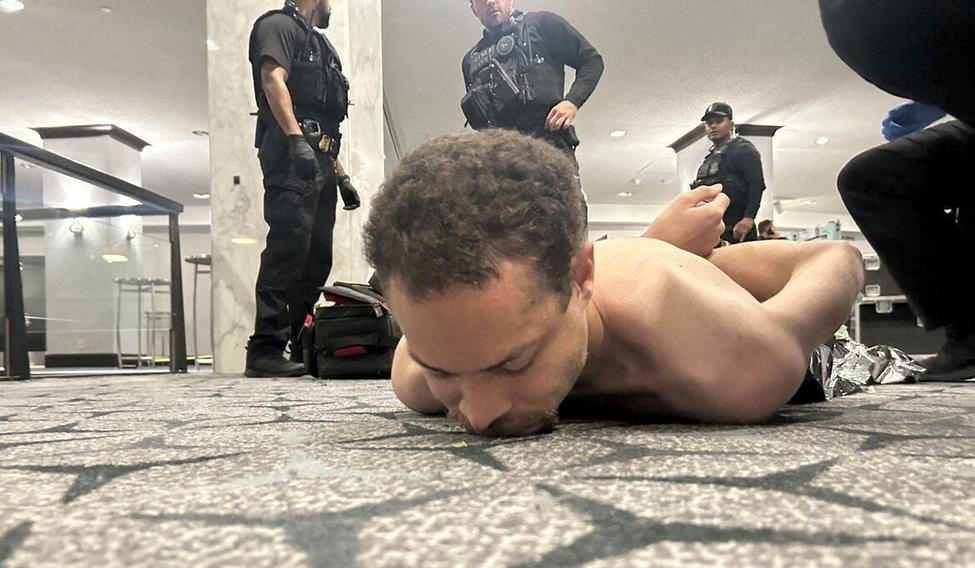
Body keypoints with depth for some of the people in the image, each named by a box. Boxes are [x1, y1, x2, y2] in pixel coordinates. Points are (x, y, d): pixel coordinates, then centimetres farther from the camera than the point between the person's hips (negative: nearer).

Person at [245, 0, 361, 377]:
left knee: (318, 256, 4)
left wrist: (341, 176, 23)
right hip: (291, 153, -9)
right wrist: (296, 138, -25)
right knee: (289, 246, -18)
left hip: (318, 162, 9)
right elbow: (273, 80, -13)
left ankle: (303, 346, 8)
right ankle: (265, 350, -19)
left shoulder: (318, 44, 32)